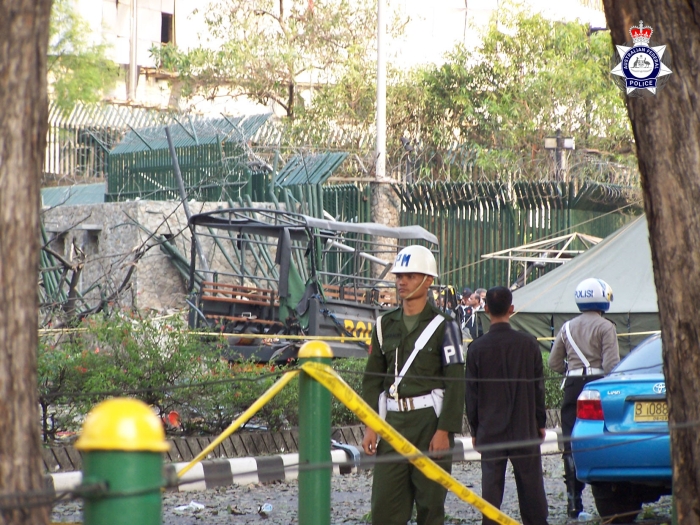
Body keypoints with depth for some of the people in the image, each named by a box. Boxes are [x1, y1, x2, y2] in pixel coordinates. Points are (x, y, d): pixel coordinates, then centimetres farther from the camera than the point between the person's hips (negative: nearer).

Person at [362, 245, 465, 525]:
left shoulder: (443, 326, -3)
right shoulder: (385, 324, 12)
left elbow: (455, 383, -7)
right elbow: (372, 378, 14)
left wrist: (444, 431, -13)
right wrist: (370, 426, 5)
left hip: (430, 420, -4)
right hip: (395, 421, 4)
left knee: (430, 503, 2)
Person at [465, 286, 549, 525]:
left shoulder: (477, 347, -5)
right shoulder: (528, 344, -4)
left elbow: (471, 393, 0)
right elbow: (538, 388, 3)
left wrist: (474, 429, 9)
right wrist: (540, 423, 13)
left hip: (490, 431, 0)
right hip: (525, 429, 0)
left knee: (491, 486, 2)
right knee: (530, 485, 7)